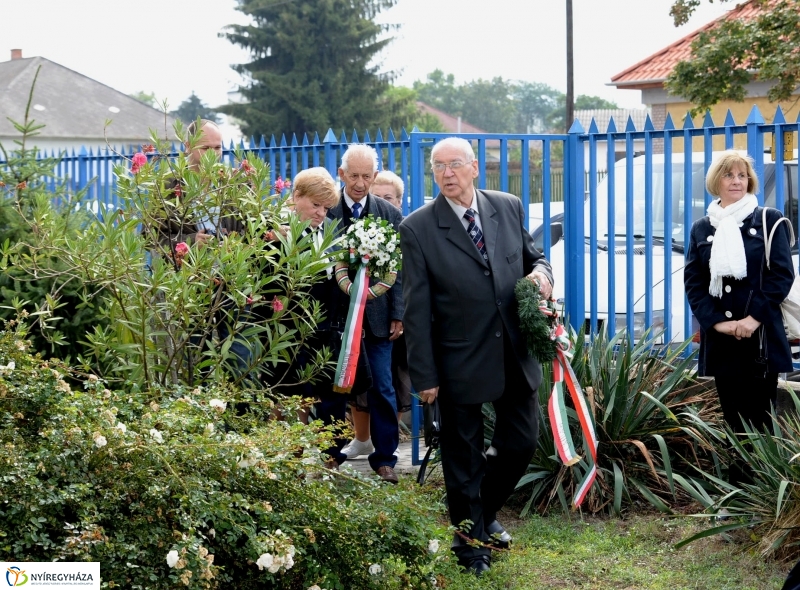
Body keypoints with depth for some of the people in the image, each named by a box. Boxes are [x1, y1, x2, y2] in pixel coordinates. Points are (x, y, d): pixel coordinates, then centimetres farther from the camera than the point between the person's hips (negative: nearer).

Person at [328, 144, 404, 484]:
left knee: (382, 389, 4)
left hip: (377, 315, 1)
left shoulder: (390, 215, 4)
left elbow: (399, 268, 4)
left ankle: (384, 458, 14)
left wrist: (398, 314, -2)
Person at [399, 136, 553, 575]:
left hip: (515, 354, 4)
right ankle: (470, 538, 30)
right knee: (463, 457, 10)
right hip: (460, 361, -3)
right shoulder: (418, 228, -9)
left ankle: (486, 512, 39)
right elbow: (417, 308, -8)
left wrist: (542, 273, -11)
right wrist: (425, 376, -10)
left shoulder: (508, 207, 1)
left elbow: (533, 256, 15)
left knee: (522, 443, 12)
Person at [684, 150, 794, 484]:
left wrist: (754, 317, -13)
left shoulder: (770, 221, 3)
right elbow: (693, 282, 6)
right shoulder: (701, 229, 11)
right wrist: (717, 320, -8)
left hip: (760, 335, -3)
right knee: (732, 418, 5)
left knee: (758, 418, -2)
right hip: (720, 338, 3)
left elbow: (782, 275, -3)